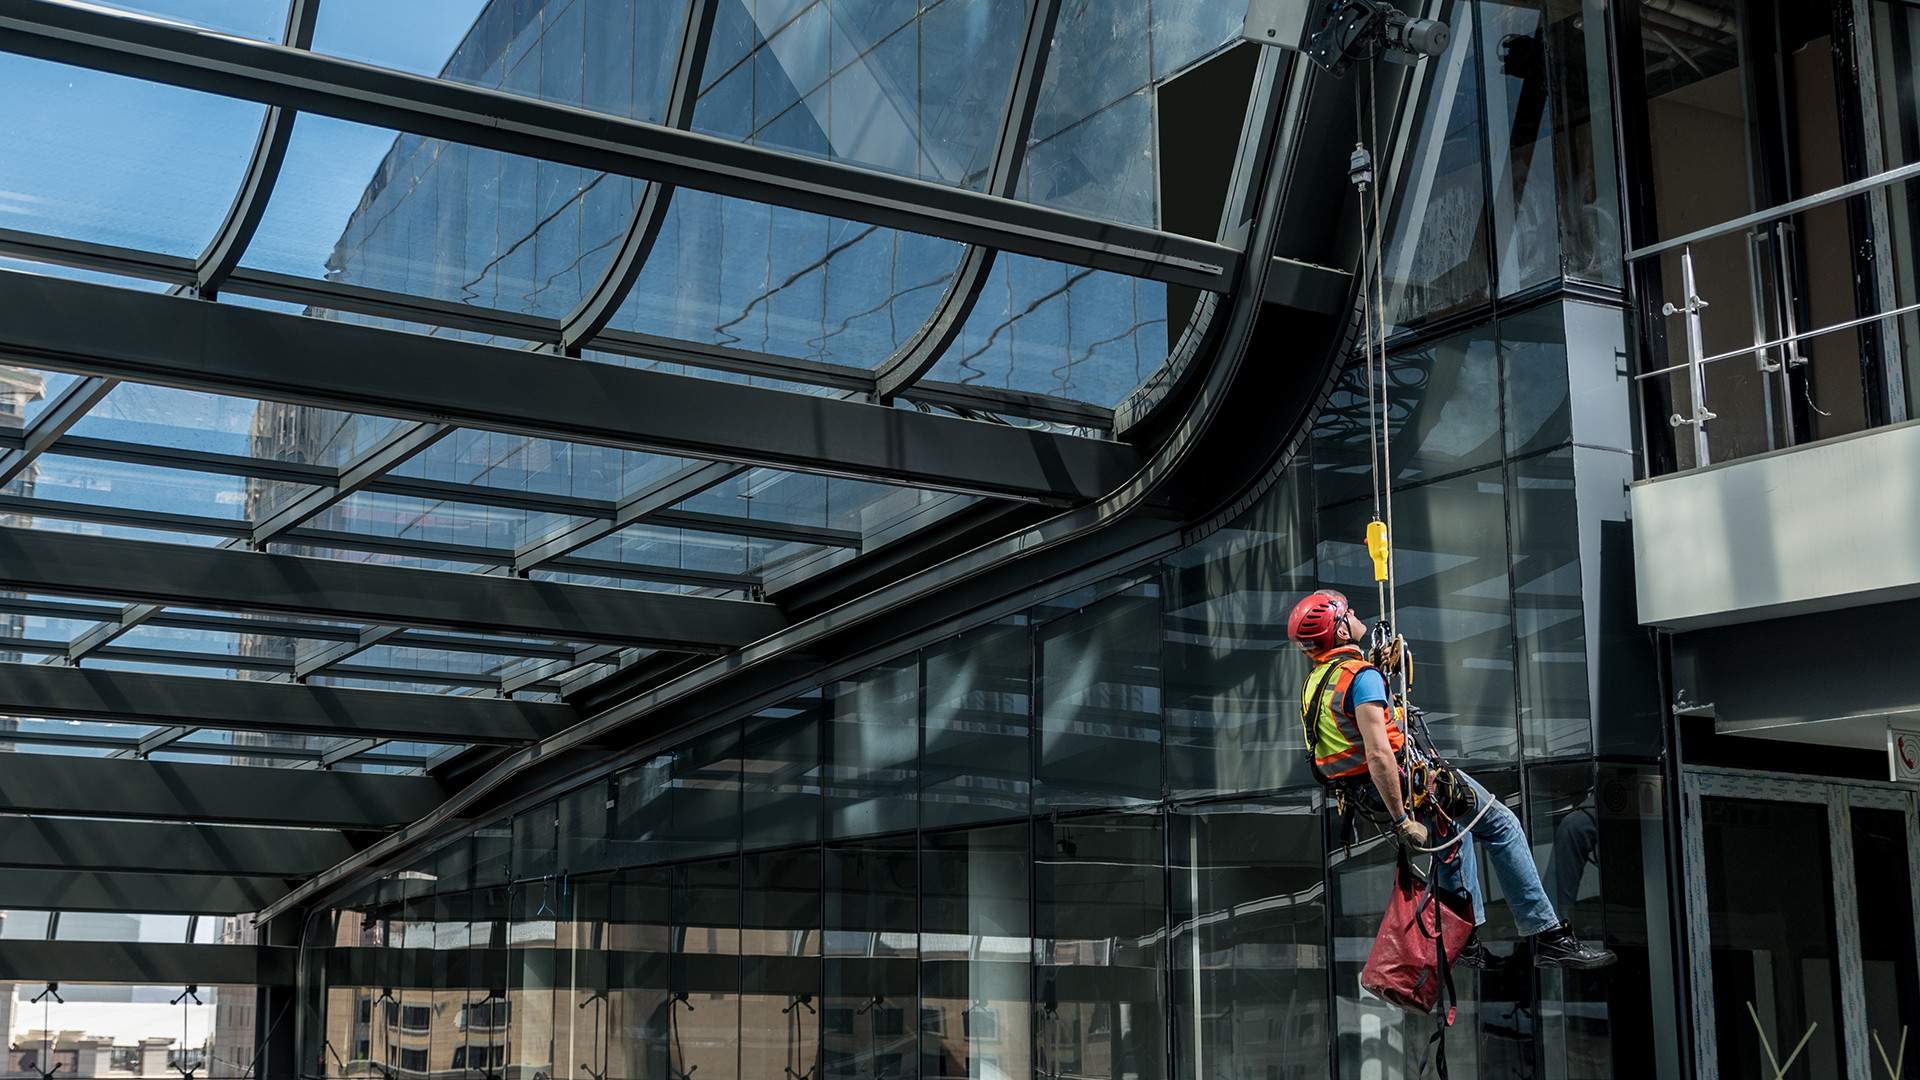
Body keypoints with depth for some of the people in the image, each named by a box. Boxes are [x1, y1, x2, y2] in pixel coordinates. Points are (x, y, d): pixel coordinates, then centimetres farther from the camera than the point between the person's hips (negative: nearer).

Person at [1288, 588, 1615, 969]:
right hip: (1408, 779, -9)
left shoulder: (1312, 684, 5)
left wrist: (1384, 670, 18)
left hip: (1364, 792, 10)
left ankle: (1464, 939, 28)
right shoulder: (1360, 676, -24)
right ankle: (1549, 937, 4)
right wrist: (1400, 820, -28)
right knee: (1502, 825, 4)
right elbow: (1378, 755, -32)